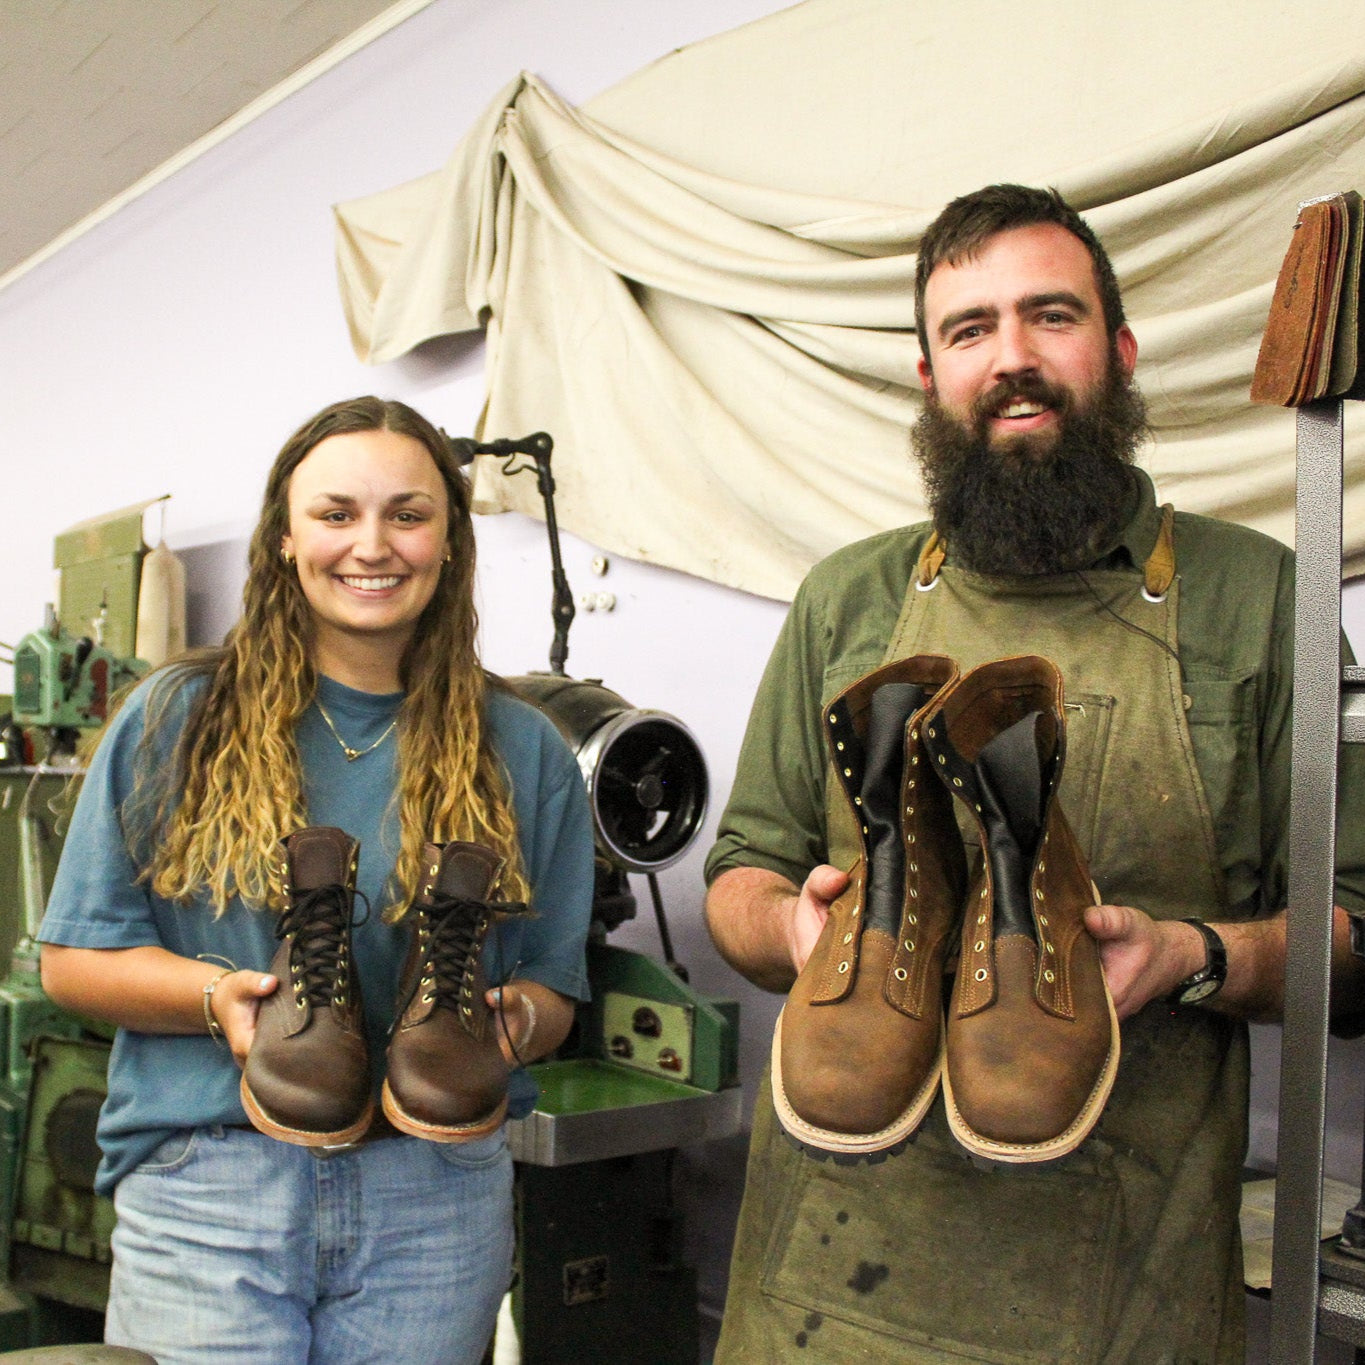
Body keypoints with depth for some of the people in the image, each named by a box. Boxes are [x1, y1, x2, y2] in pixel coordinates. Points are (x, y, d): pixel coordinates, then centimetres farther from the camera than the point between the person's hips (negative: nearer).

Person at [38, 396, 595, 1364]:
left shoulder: (524, 754, 6)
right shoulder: (178, 721, 1)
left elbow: (554, 992, 8)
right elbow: (73, 958, 2)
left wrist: (512, 1019, -15)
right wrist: (218, 996, -16)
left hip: (437, 1190, 2)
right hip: (208, 1184, -1)